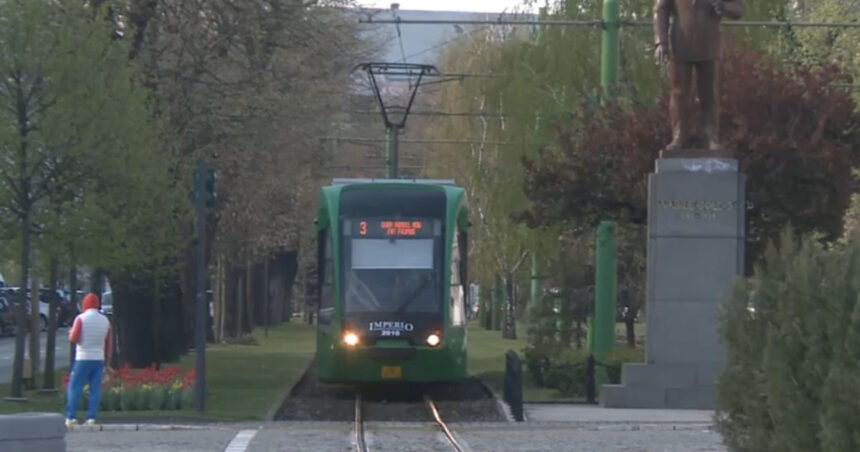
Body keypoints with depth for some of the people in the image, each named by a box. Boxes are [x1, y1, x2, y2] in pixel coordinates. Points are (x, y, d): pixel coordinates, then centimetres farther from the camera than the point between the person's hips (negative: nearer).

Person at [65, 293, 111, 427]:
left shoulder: (81, 318, -7)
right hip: (99, 359, 4)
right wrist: (106, 359, 20)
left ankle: (71, 417, -7)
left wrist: (70, 333, 11)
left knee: (74, 387, 0)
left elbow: (74, 338, -11)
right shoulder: (105, 320, 8)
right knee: (95, 389, 4)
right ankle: (91, 418, -2)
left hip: (83, 358, -4)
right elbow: (108, 343, 12)